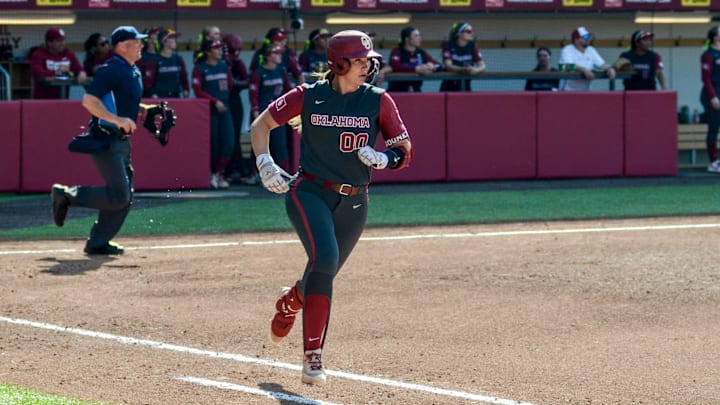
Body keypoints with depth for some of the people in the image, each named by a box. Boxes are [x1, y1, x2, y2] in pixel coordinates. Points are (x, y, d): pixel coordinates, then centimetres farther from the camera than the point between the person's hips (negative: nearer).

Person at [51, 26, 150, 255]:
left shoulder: (134, 73, 15)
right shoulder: (111, 70, -15)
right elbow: (89, 101, -24)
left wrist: (149, 110, 12)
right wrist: (118, 120, -32)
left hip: (122, 141, 10)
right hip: (106, 141, -10)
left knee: (124, 198, 7)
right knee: (118, 195, -13)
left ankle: (98, 242, 15)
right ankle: (66, 195, 3)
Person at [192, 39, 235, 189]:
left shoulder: (225, 67, 12)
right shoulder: (200, 69, -4)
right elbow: (198, 91, -10)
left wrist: (224, 100, 9)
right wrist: (215, 101, -14)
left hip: (224, 109, 5)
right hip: (209, 110, -5)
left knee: (228, 143, -5)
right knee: (213, 144, -3)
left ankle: (218, 174, 5)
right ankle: (212, 174, 12)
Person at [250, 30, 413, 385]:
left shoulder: (378, 101, 0)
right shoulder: (309, 96, -3)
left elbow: (405, 152, 3)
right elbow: (260, 125, 8)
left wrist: (383, 159, -18)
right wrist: (265, 165, -6)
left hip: (353, 204, 3)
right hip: (310, 193, -3)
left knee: (323, 271, 8)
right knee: (324, 259, -25)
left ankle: (289, 302, 48)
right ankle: (313, 356, -23)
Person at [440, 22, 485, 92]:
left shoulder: (472, 45, 1)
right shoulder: (448, 45, -7)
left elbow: (482, 66, -5)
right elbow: (448, 66, -19)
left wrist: (475, 70, -29)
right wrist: (463, 70, -37)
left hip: (465, 87, 3)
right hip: (449, 88, -2)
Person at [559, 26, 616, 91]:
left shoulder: (590, 50, 12)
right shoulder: (567, 50, -6)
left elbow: (602, 64, 8)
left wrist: (610, 69, -14)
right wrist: (584, 70, -36)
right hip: (568, 90, -6)